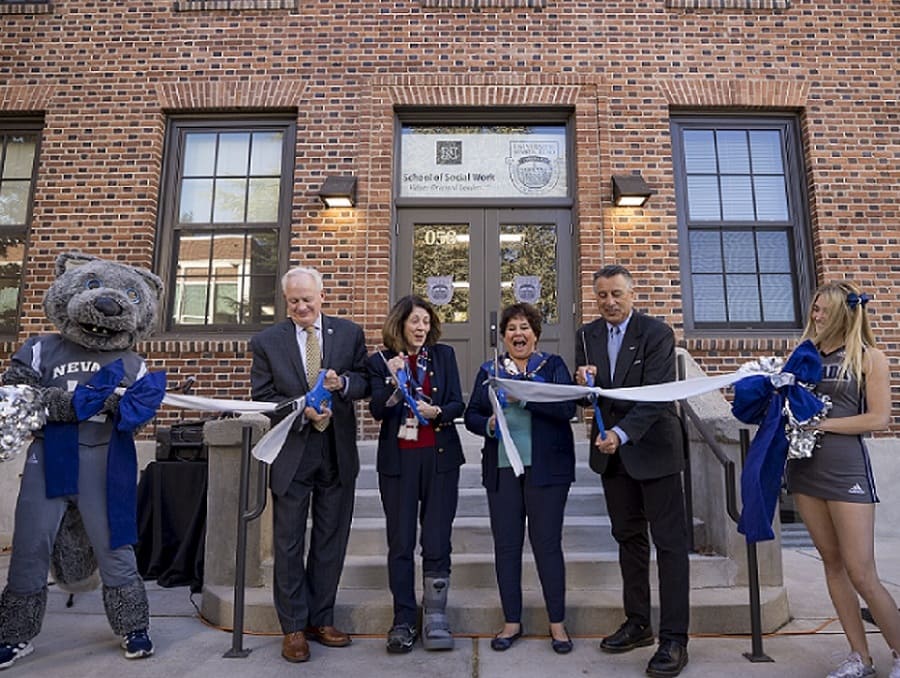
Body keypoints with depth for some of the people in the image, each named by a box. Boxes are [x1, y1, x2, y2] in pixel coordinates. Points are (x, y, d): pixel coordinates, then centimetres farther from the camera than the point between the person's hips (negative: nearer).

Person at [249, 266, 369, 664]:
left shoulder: (349, 333, 1)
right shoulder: (266, 341, -2)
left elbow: (365, 381, 3)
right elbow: (262, 398, -3)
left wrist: (343, 382, -18)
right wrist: (301, 410, -18)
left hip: (338, 453, 2)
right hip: (292, 454, -1)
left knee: (331, 540, 13)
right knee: (289, 543, 8)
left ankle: (322, 620, 30)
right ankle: (293, 628, 25)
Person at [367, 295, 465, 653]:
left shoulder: (444, 355, 7)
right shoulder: (380, 361, 3)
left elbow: (458, 404, 3)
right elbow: (377, 411, -6)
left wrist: (437, 412, -18)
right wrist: (394, 382, -23)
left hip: (440, 458, 1)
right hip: (398, 459, 0)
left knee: (437, 542, 2)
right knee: (400, 543, 5)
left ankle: (435, 619, 15)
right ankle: (404, 620, 17)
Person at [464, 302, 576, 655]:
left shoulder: (553, 365, 4)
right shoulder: (489, 370, 11)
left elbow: (566, 408, -11)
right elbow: (471, 415, 9)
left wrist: (524, 397, -22)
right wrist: (488, 425, -13)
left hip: (546, 467, -2)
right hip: (502, 467, 3)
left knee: (547, 543, 3)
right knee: (506, 544, 8)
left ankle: (557, 623, 21)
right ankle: (512, 621, 24)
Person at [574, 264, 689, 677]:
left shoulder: (657, 333, -10)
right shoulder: (587, 336, 5)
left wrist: (622, 434, -30)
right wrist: (583, 384, -17)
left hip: (652, 447, -5)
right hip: (611, 449, 5)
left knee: (669, 541, 1)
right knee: (628, 537, 15)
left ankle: (674, 639, 11)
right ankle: (637, 623, 28)